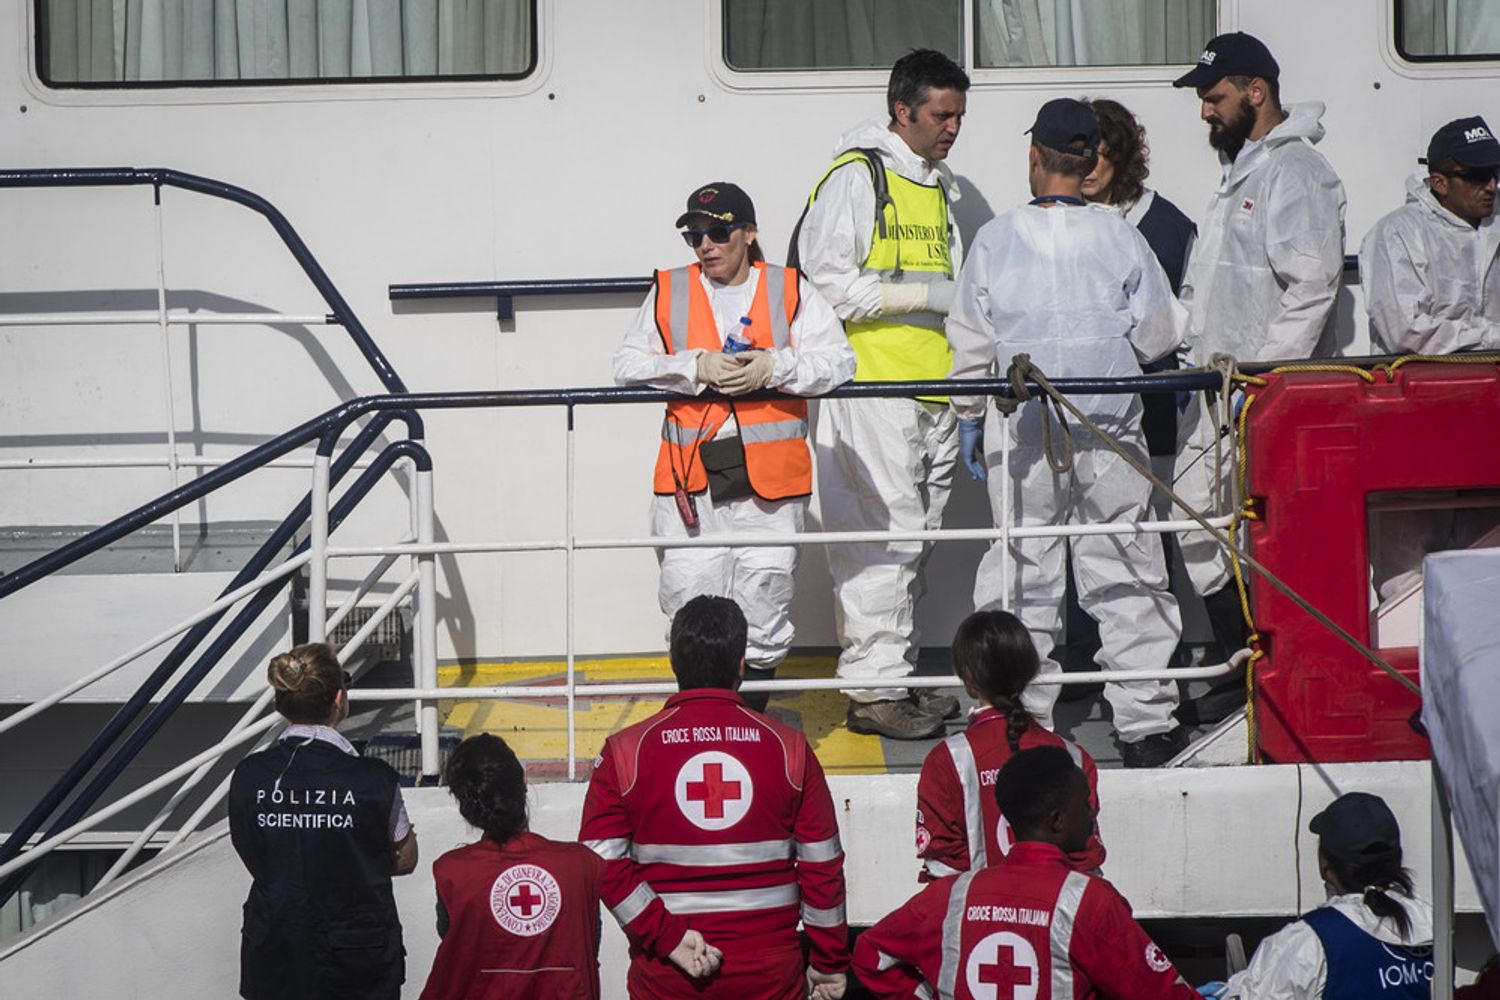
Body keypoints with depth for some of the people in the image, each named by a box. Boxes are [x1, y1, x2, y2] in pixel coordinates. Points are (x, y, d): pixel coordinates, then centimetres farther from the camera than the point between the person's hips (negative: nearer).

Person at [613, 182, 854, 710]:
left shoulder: (791, 290, 7)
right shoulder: (668, 292, 10)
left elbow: (839, 360, -1)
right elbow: (628, 365, 2)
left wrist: (772, 368, -15)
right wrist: (697, 368, -12)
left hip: (768, 476, -1)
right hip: (689, 475, 1)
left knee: (763, 607, 4)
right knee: (688, 595, -1)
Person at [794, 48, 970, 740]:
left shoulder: (938, 186, 20)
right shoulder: (855, 177, -7)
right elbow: (826, 282, -15)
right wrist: (926, 295, -15)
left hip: (932, 391, 9)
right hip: (871, 390, -9)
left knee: (916, 537, 12)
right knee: (882, 535, -10)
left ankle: (898, 676, 21)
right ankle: (872, 689, -6)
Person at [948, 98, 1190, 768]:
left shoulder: (995, 239, -3)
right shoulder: (1120, 236, -4)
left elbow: (971, 342, 3)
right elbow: (1162, 335, 1)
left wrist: (970, 419, 15)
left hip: (1023, 430, 0)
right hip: (1110, 431, 0)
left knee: (1023, 575, 8)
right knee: (1125, 572, 5)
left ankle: (1022, 721, 11)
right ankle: (1145, 723, 8)